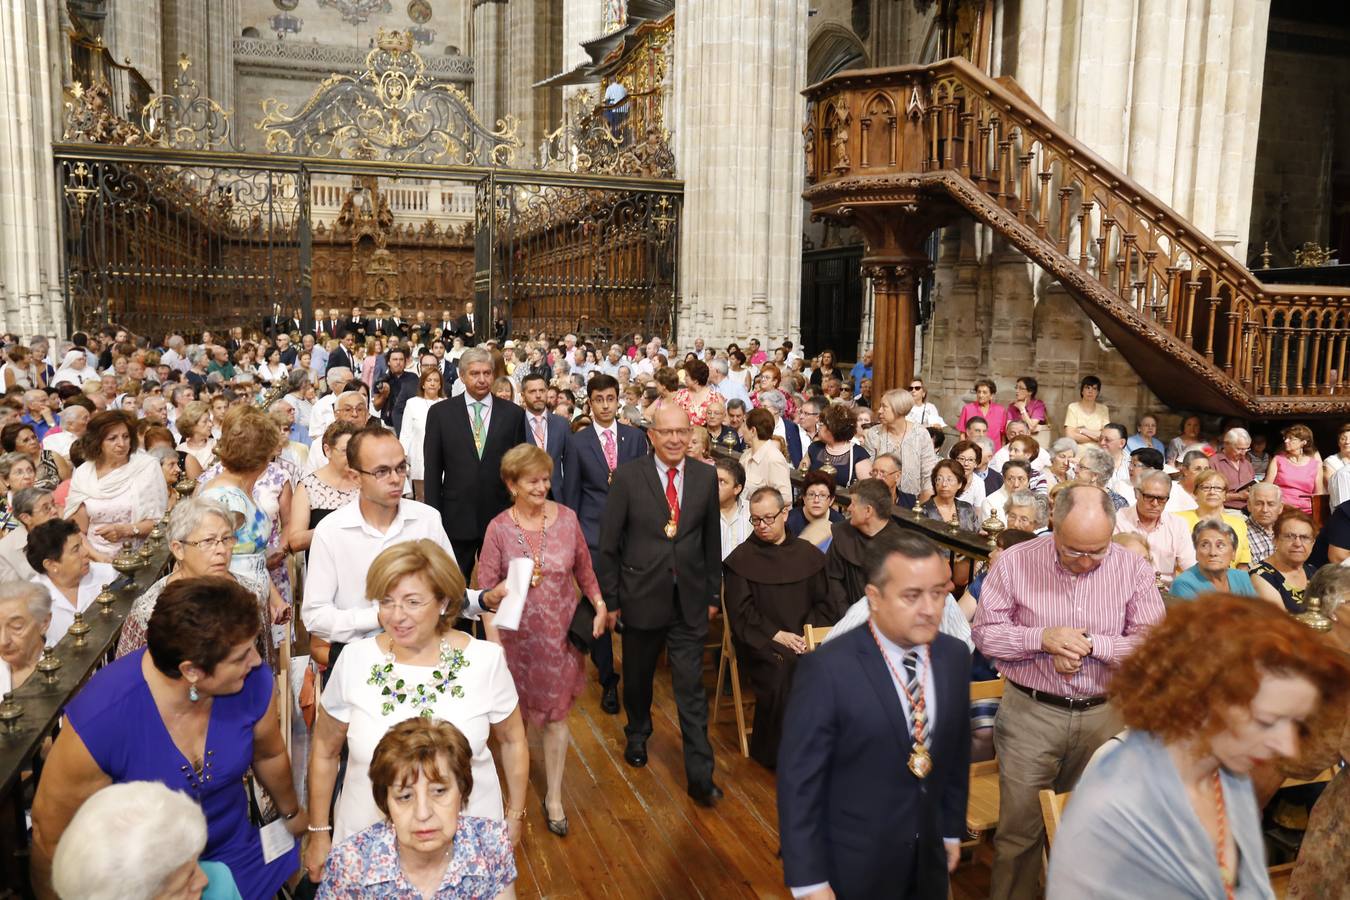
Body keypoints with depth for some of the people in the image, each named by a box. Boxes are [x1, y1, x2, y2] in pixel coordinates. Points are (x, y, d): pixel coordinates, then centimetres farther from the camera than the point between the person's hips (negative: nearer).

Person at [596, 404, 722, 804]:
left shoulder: (706, 477, -1)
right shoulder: (628, 476, -9)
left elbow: (712, 540, 7)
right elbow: (608, 543, -5)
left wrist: (713, 593, 9)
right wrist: (609, 598, -4)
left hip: (690, 599, 1)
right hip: (642, 596, 0)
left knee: (691, 687, 1)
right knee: (638, 676, 19)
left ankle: (700, 774, 9)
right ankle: (637, 734, 46)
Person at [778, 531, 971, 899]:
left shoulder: (955, 656, -5)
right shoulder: (827, 669, -23)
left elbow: (956, 751, 7)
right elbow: (798, 781, -19)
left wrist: (952, 828, 14)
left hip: (928, 860, 5)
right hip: (851, 867, -5)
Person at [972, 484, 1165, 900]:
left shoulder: (1133, 568, -4)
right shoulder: (1016, 561, -8)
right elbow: (984, 632, -6)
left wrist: (1091, 643, -19)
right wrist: (1041, 638, -20)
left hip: (1104, 715, 2)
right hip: (1030, 713, -1)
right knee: (1019, 828, 7)